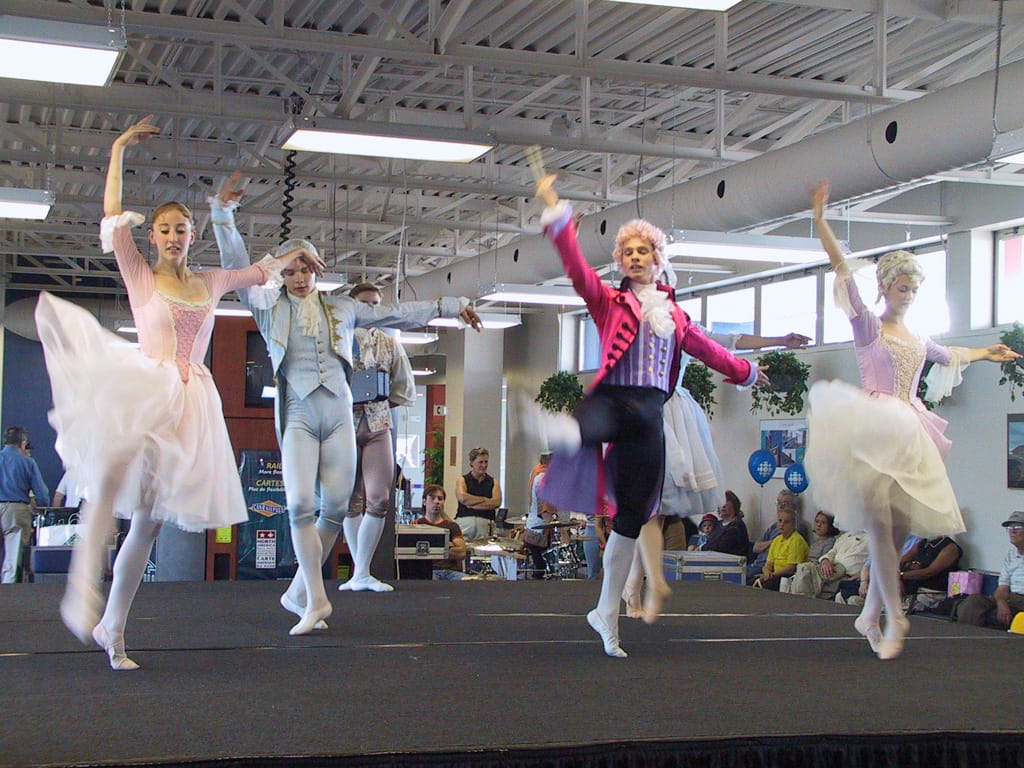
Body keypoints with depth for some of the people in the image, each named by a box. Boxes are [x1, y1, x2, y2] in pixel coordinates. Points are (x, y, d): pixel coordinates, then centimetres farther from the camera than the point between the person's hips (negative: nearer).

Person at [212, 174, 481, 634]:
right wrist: (223, 214, -6)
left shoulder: (342, 309, 17)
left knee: (336, 507, -2)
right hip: (297, 415, -3)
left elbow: (396, 315, 20)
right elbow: (236, 267, 3)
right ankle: (315, 600, -9)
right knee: (300, 505, -16)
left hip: (338, 412, 3)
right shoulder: (270, 306, 10)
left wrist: (449, 307, 19)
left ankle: (299, 591, 14)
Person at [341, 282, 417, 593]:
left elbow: (405, 389, 16)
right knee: (351, 501, 3)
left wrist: (376, 402, 7)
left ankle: (361, 573, -2)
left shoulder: (389, 344, 11)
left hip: (378, 425, 2)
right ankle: (360, 572, 11)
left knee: (379, 499, -8)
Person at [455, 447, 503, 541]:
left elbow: (496, 502, -1)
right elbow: (462, 498, -8)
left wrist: (471, 504, -5)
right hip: (464, 522, -1)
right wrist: (485, 499, -1)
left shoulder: (493, 482, 15)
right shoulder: (462, 480, 10)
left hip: (485, 524, 1)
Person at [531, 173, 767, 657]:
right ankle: (566, 431, -80)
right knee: (596, 423, -42)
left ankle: (607, 613, 6)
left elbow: (706, 348, 36)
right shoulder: (608, 301, 10)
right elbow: (577, 267, -4)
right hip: (611, 398, -2)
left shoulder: (674, 315, 21)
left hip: (649, 412, 2)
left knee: (633, 514, -2)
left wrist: (746, 372, 50)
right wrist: (556, 213, -16)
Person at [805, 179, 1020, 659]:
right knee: (880, 523, -12)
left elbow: (948, 356, 43)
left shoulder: (918, 339, 19)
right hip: (873, 430, -6)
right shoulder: (867, 326, 2)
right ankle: (893, 618, -10)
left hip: (909, 433, 6)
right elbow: (842, 269, -8)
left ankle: (870, 613, 12)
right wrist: (819, 219, -16)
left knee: (897, 527, 2)